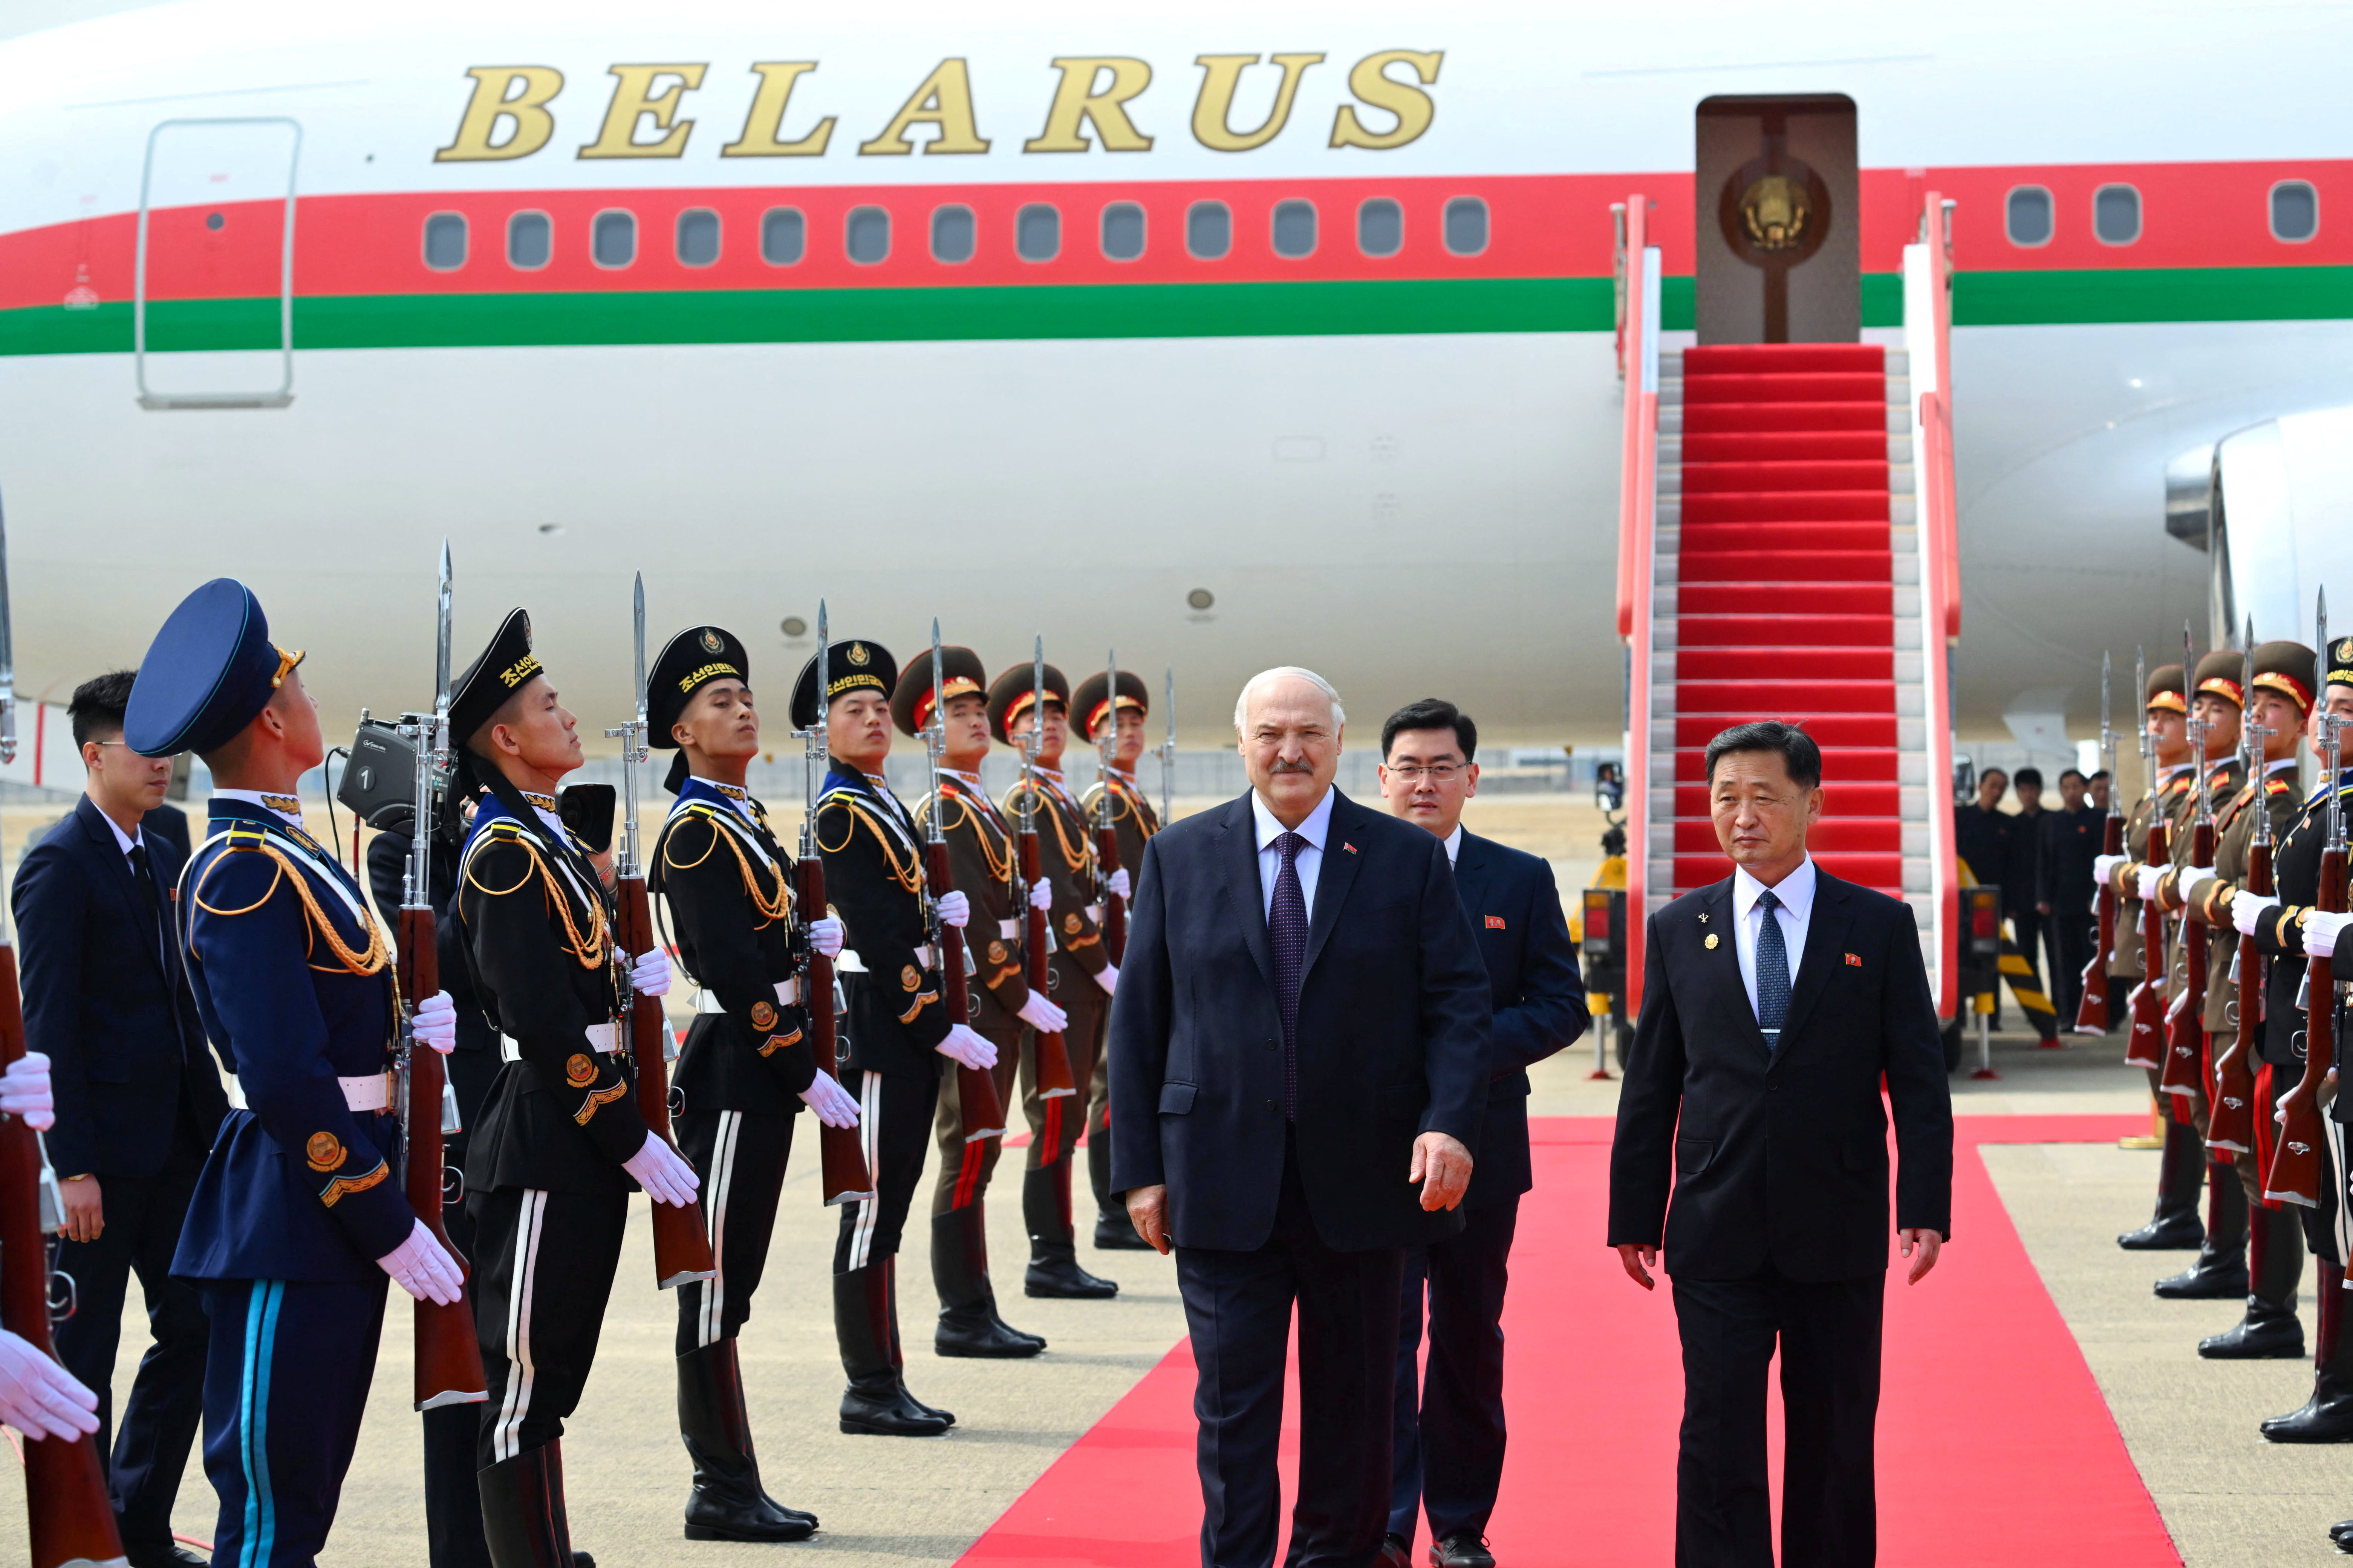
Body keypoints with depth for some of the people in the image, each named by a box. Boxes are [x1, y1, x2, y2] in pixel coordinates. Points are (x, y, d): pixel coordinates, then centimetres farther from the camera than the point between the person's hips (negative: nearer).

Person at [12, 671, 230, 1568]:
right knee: (83, 1350, 3)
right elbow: (48, 1025, -15)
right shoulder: (59, 864, -11)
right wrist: (73, 1166, -18)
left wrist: (215, 1121, 11)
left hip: (176, 1140, 8)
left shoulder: (167, 860, 13)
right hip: (103, 1148, -8)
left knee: (194, 1329, 9)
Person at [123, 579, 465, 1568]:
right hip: (289, 1226, -10)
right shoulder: (244, 873, -17)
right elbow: (285, 1079, -23)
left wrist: (417, 1021, 4)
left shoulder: (283, 850, 14)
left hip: (335, 1219, 10)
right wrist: (390, 1225, -20)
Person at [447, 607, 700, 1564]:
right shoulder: (507, 855, -15)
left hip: (579, 1143, 10)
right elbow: (542, 1021, -20)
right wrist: (632, 1141, -18)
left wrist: (627, 980, 3)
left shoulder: (550, 840, 15)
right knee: (527, 1376, -3)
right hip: (543, 1145, -10)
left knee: (554, 1368, 15)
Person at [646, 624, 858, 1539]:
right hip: (732, 1074, -10)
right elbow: (732, 971, -20)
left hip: (757, 1075, 10)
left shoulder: (744, 819, 16)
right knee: (717, 1286, -3)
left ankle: (727, 1487, 18)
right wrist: (805, 1074, -19)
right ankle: (725, 1493, 3)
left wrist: (806, 938, 5)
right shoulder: (695, 833, -13)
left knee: (730, 1282, 12)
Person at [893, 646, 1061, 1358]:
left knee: (976, 1159, 11)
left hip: (997, 1009, 9)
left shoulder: (982, 808, 18)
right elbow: (967, 920, -19)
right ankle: (963, 1319, -1)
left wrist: (1021, 994, 11)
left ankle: (976, 1314, 16)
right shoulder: (942, 813, -12)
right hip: (970, 1006, -9)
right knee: (968, 1159, -6)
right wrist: (1022, 998, -16)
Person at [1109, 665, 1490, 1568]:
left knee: (1353, 1402, 10)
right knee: (1233, 1405, 2)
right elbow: (1138, 1020, 5)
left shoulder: (1408, 858, 3)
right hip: (1223, 1182, 0)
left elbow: (1456, 1002, 0)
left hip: (1361, 1184, 0)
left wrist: (1450, 1122, -16)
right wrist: (1140, 1169, 0)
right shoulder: (1179, 857, 5)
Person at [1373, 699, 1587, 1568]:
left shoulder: (1522, 880, 5)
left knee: (1470, 1335, 10)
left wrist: (1475, 1046, -15)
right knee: (1382, 1330, -5)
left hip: (1481, 1145, 1)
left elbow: (1562, 1003, 0)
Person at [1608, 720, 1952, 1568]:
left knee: (1834, 1442, 8)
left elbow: (1919, 1079, 1)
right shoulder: (1678, 930, 7)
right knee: (1717, 1442, -2)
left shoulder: (1880, 926, 2)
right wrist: (1634, 1215, 6)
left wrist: (1925, 1207, -8)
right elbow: (1649, 1086, 9)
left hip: (1839, 1240, -1)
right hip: (1716, 1236, 1)